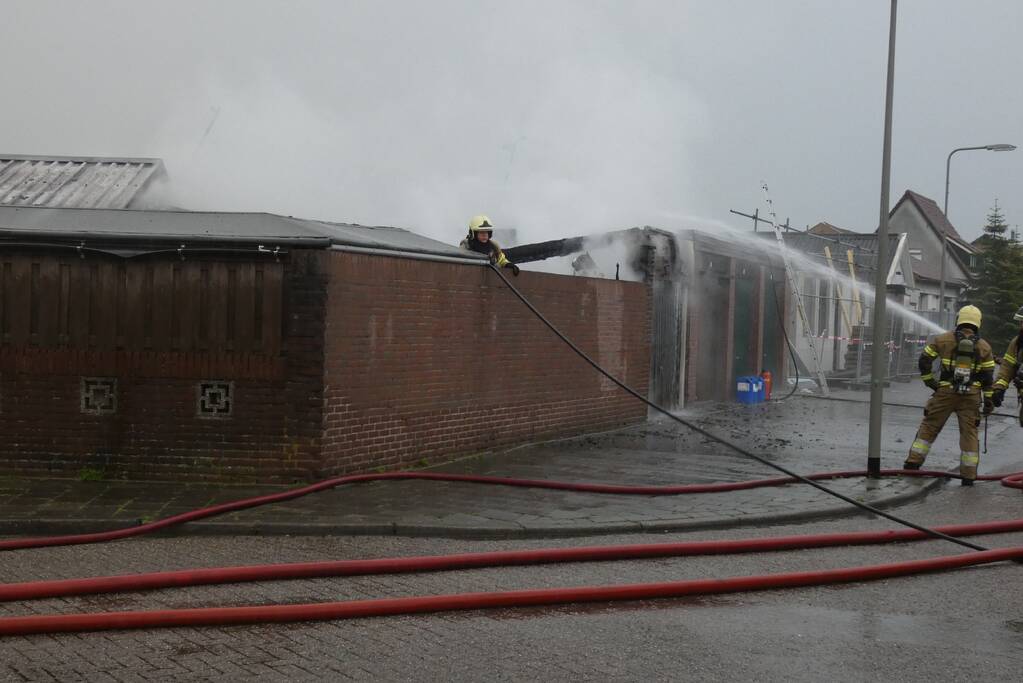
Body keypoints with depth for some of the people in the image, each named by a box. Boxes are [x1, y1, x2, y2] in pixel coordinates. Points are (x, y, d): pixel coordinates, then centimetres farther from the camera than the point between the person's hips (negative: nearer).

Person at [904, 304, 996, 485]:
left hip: (945, 393, 0)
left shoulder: (943, 340, 0)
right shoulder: (984, 347, 2)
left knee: (929, 427, 10)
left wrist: (929, 381, 10)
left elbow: (924, 360, 1)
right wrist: (989, 399, 7)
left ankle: (913, 462, 9)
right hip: (971, 396, 1)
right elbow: (988, 376, 2)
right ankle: (968, 475, 6)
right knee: (969, 433, 6)